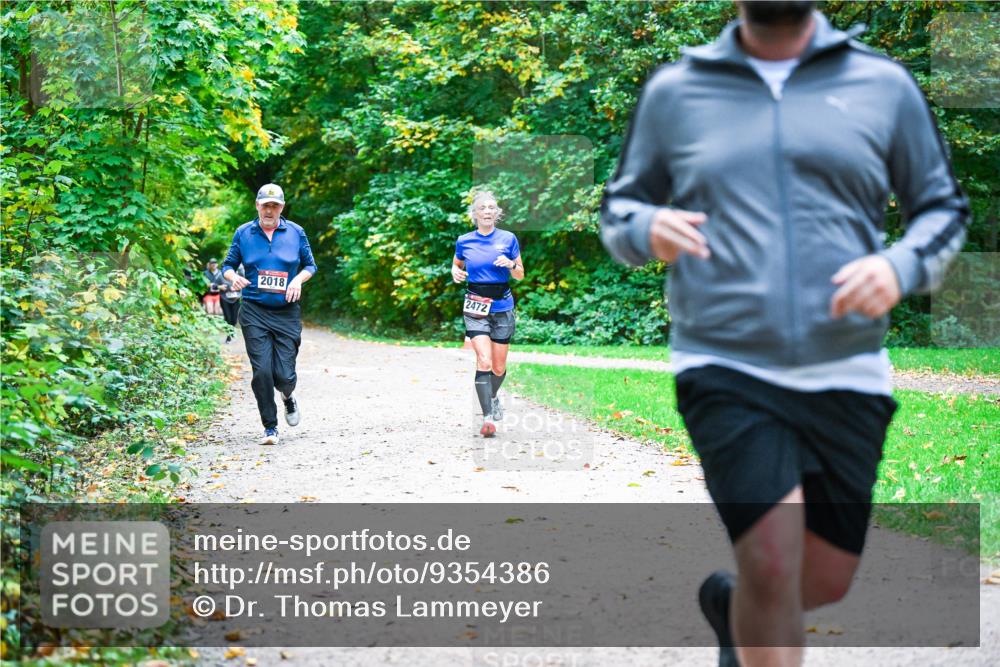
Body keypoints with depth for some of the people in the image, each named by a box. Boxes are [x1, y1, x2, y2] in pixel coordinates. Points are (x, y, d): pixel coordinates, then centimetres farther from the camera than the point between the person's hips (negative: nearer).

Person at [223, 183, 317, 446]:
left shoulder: (296, 232, 6)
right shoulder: (243, 233, 6)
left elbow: (310, 265, 13)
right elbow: (229, 265, 13)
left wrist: (298, 279, -7)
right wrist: (233, 277, -10)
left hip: (287, 313, 0)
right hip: (254, 312, 0)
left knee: (284, 375, -4)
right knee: (262, 370, -10)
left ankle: (288, 397, 34)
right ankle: (270, 427, 3)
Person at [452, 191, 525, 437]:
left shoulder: (508, 239, 1)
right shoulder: (464, 241, 1)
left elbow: (520, 275, 7)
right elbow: (457, 264, 20)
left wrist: (511, 264, -14)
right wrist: (455, 272, -3)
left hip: (503, 308, 1)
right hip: (475, 308, -1)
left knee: (499, 367, 9)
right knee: (484, 361, -18)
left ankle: (492, 397, 42)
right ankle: (488, 418, -18)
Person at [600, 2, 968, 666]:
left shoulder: (885, 86, 6)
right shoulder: (673, 91, 6)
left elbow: (943, 206, 12)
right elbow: (619, 206, 15)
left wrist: (901, 266, -9)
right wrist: (647, 227, -10)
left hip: (846, 377, 2)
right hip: (725, 370, -2)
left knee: (826, 579, 11)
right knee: (773, 563, -17)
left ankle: (731, 603, 44)